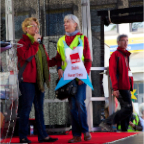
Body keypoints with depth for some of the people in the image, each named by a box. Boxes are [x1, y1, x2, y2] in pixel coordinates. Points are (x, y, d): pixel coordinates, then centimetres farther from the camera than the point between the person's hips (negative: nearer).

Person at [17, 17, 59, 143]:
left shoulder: (40, 44, 19)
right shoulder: (22, 42, -3)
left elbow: (47, 62, 18)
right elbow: (26, 56, -22)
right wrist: (34, 43, -16)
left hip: (39, 81, 7)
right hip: (27, 80, -7)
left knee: (39, 108, 9)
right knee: (26, 108, -3)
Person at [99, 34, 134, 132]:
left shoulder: (126, 55, 21)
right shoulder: (115, 55, -5)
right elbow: (112, 72, -12)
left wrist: (130, 86, 13)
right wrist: (115, 88, -19)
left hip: (126, 87, 9)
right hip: (121, 87, -9)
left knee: (127, 110, 7)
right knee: (128, 108, -15)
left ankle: (124, 130, 10)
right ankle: (108, 123, -11)